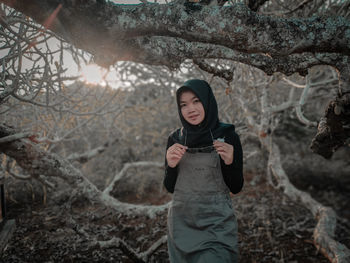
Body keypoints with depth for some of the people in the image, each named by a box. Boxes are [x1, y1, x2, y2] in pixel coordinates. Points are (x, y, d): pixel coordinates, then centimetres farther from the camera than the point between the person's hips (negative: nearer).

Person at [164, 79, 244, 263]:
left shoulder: (228, 136, -8)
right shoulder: (175, 139, -1)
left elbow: (236, 188, -4)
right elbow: (170, 187, 3)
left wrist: (230, 162, -22)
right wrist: (171, 165, -17)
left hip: (217, 225, -2)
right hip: (181, 222, 3)